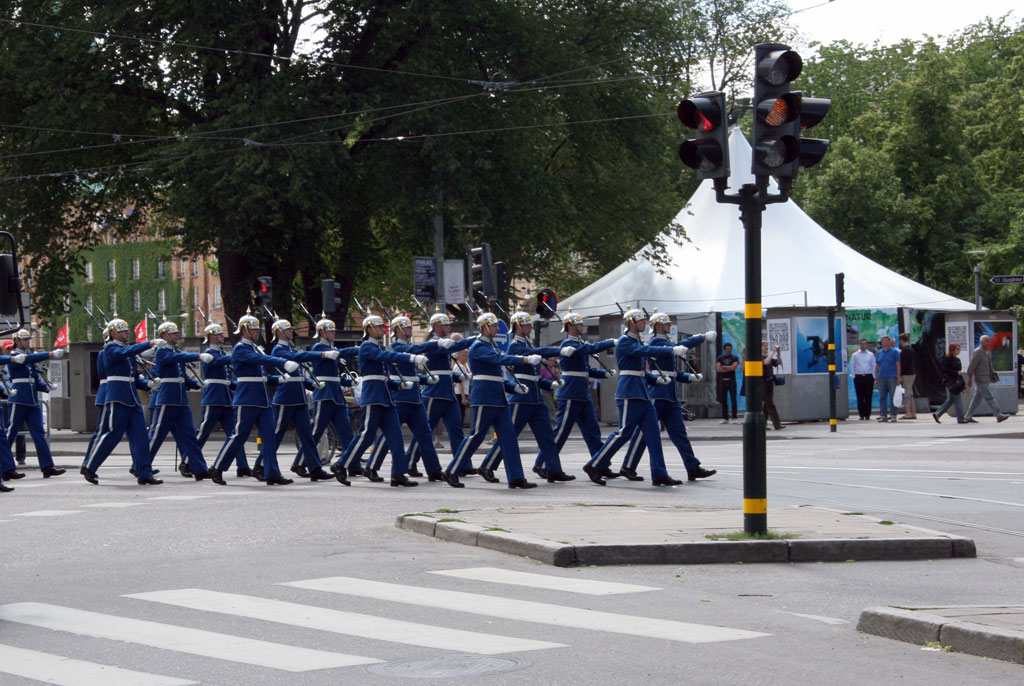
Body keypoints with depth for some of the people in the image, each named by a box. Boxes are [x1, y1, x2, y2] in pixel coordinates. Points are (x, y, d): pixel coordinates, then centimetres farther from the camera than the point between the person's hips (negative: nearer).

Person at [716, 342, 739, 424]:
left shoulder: (734, 358, 7)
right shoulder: (720, 358, 12)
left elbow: (733, 367, -9)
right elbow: (718, 369, -2)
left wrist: (723, 367, -2)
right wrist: (729, 368, -5)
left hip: (731, 380, -2)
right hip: (722, 380, 2)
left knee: (733, 400, -8)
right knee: (723, 401, 3)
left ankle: (734, 418, -8)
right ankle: (725, 418, 7)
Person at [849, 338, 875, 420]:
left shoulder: (871, 355, 11)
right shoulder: (855, 355, 8)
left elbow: (874, 366, 10)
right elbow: (852, 366, 7)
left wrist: (874, 377, 2)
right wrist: (853, 376, -2)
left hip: (868, 377, 1)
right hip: (858, 377, -1)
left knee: (868, 397, -1)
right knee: (860, 397, -3)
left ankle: (867, 414, 3)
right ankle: (861, 415, 0)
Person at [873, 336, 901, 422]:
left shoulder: (894, 352, 3)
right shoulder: (879, 353, 14)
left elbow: (898, 365, 0)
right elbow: (877, 366, 16)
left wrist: (898, 377, -6)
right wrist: (876, 378, 11)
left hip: (892, 377, -4)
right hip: (881, 378, 4)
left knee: (893, 397, -4)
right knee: (882, 397, 3)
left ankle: (893, 415, -1)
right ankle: (883, 415, 7)